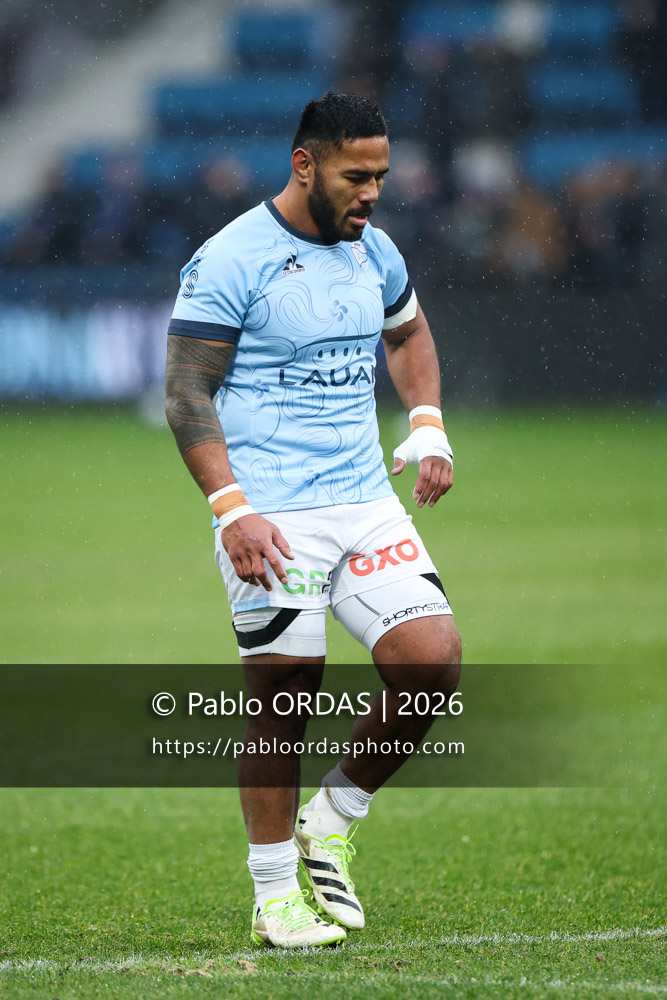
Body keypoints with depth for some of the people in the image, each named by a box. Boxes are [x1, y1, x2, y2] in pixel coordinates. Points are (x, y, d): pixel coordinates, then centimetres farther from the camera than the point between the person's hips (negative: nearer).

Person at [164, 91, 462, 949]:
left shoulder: (373, 252, 11)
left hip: (366, 501, 6)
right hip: (271, 518, -6)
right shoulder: (229, 260, -9)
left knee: (432, 662, -6)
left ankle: (330, 822, 14)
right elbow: (187, 393, -10)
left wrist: (427, 427, 15)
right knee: (285, 694, -6)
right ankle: (275, 897, 8)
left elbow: (408, 333, 32)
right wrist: (232, 509, -19)